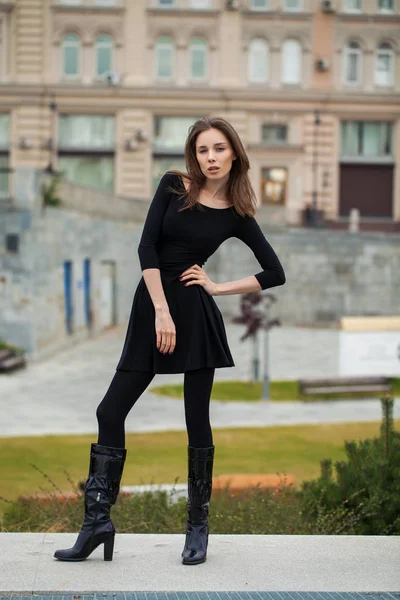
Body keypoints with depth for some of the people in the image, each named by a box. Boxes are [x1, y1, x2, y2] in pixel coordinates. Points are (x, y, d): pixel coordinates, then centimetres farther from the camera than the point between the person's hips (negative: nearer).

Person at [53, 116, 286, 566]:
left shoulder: (237, 215, 2)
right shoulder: (173, 186, 2)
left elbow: (275, 273, 7)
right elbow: (147, 246, -7)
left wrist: (218, 287, 0)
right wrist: (162, 311, -15)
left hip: (196, 314, -2)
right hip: (151, 305, 2)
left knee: (197, 421, 3)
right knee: (111, 411, 0)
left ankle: (198, 525, 16)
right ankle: (97, 521, 8)